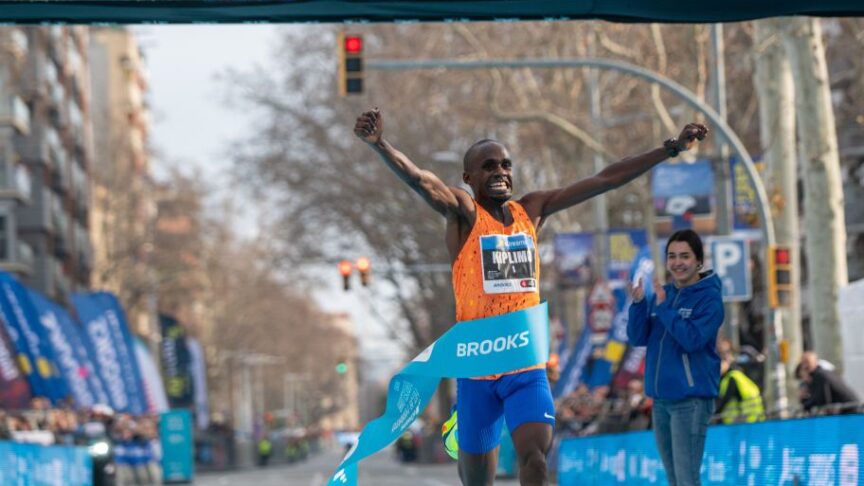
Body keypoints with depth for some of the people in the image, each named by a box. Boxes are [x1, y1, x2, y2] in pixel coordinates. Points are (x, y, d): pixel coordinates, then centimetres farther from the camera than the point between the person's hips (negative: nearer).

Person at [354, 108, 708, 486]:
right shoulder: (463, 213, -3)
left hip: (527, 364, 3)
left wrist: (671, 149, 11)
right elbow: (420, 181, -23)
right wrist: (379, 145, -42)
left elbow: (606, 179, 11)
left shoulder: (532, 210, 10)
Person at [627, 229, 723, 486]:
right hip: (660, 398, 7)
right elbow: (638, 338, 5)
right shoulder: (661, 293, 10)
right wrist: (638, 303, -10)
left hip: (691, 399, -7)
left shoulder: (709, 297, -8)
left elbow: (693, 339, -20)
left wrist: (663, 307, -19)